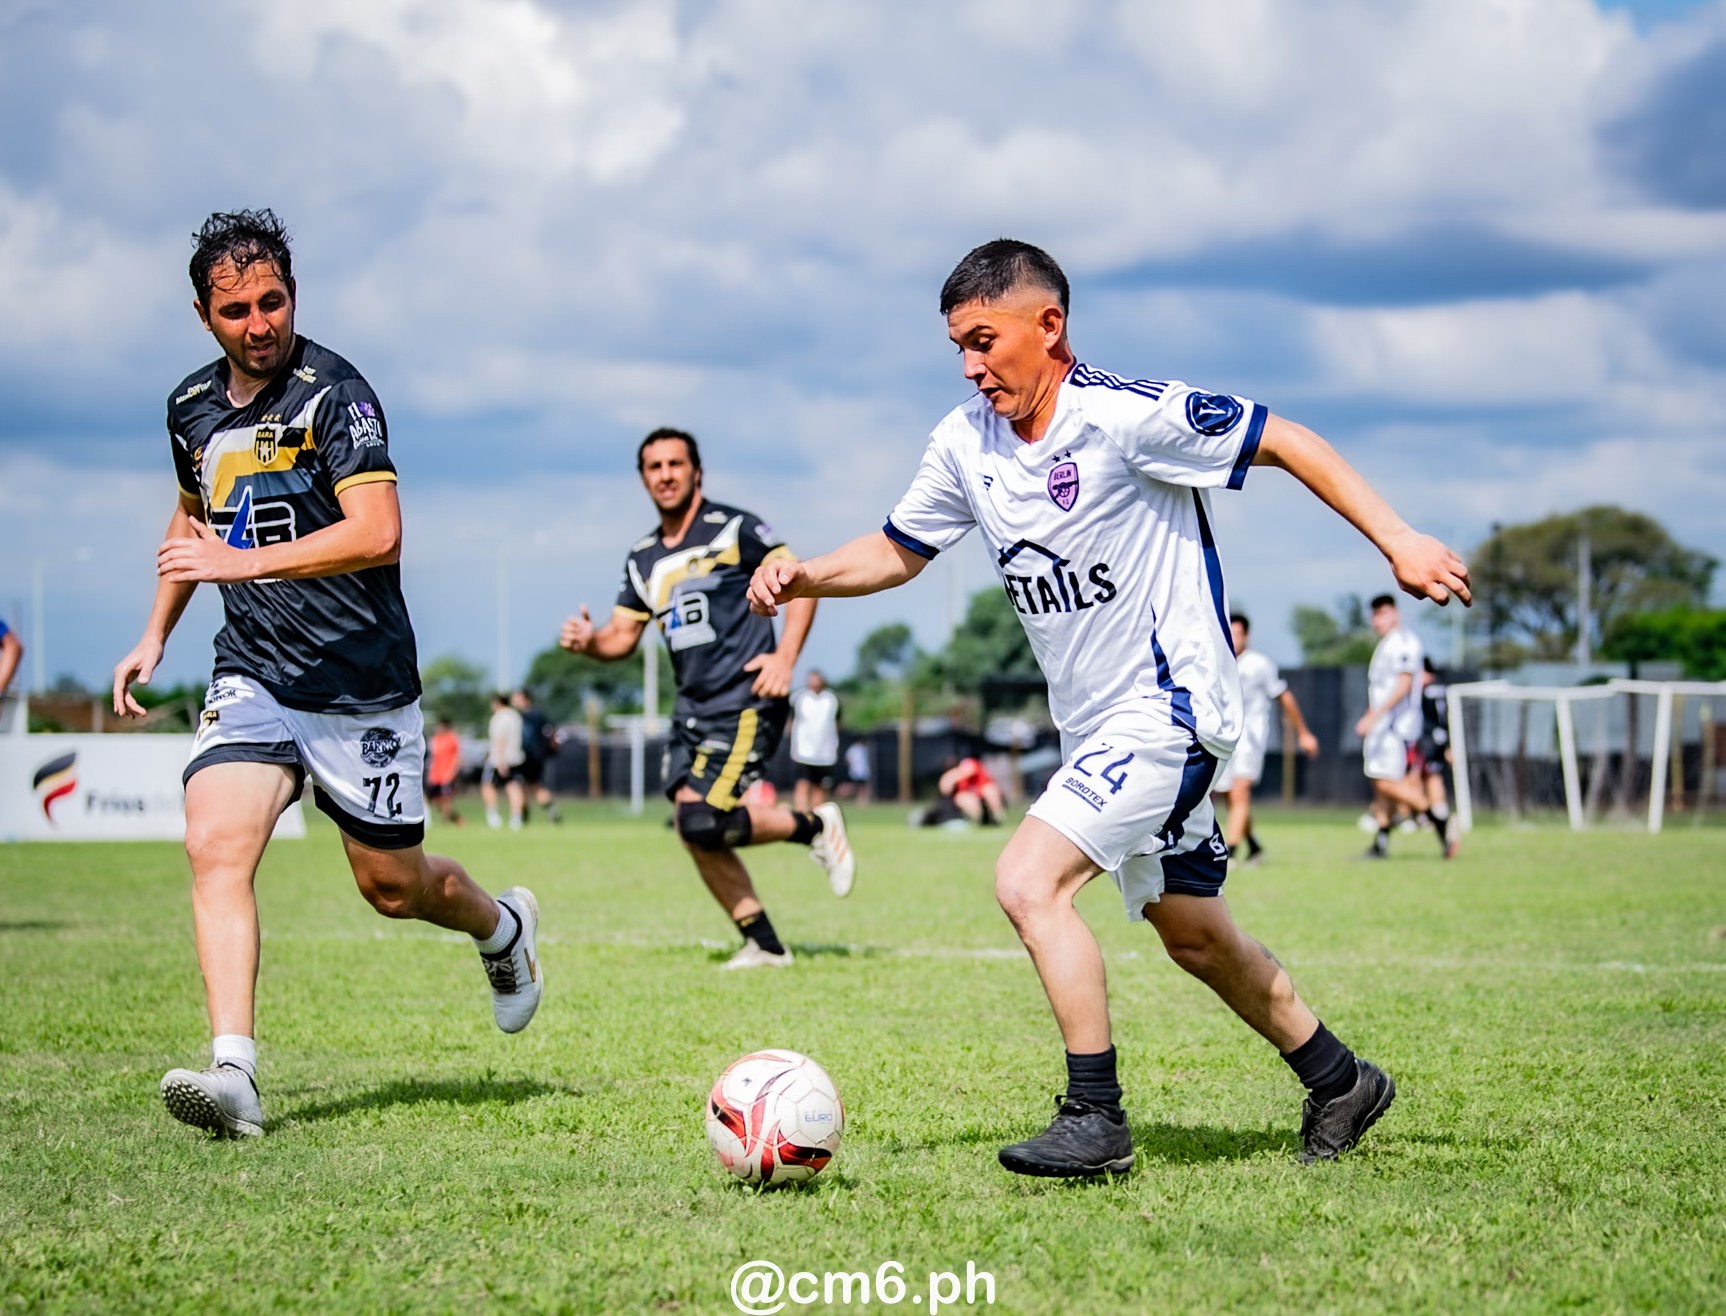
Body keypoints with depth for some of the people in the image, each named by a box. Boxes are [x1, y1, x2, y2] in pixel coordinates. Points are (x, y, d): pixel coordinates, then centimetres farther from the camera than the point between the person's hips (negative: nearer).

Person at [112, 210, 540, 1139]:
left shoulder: (333, 392, -15)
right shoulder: (192, 407, 7)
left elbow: (377, 533, -27)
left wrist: (242, 562, -31)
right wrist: (155, 636, 21)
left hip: (361, 686, -5)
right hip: (251, 673, 5)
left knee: (394, 887, 8)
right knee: (215, 845, -20)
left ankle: (503, 928, 42)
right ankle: (233, 1072, -26)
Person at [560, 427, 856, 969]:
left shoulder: (733, 529, -5)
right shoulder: (644, 558, 14)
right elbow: (623, 634, 15)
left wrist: (785, 657, -14)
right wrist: (588, 640, -7)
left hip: (744, 705, -7)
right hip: (691, 709, 7)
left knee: (704, 824, -19)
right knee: (694, 831, 0)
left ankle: (815, 826, 4)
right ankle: (763, 944, 11)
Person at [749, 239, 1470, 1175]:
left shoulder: (1127, 415, -20)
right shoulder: (965, 443, 2)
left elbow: (1285, 443, -14)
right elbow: (896, 551, 14)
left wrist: (1398, 542, -18)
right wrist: (805, 577, -5)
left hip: (1167, 706, -8)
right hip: (1095, 727, 8)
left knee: (1028, 883, -20)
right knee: (1192, 934, 17)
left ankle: (1095, 1120, -12)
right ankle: (1340, 1082, 34)